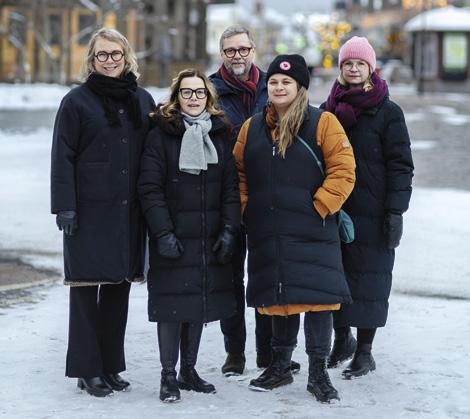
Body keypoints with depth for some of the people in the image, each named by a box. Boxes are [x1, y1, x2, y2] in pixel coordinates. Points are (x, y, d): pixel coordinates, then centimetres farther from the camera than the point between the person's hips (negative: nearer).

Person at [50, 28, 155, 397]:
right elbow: (62, 157, -4)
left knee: (119, 287, 9)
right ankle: (88, 370, 5)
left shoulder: (143, 100, 12)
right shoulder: (77, 101, 0)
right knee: (87, 288, -2)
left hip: (129, 212, 4)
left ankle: (111, 366, 18)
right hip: (89, 211, -4)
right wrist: (65, 207, -12)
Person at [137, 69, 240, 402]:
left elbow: (231, 186, 7)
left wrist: (229, 230, -3)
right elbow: (150, 188, -7)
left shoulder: (221, 133, 9)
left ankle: (189, 370, 21)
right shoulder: (161, 134, -2)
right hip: (173, 238, -4)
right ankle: (169, 375, 5)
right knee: (172, 303, -3)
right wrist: (163, 233, -15)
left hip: (209, 238, 4)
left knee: (200, 302, 9)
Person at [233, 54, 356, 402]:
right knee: (279, 297, 12)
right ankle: (280, 366, 25)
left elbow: (342, 170, -7)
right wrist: (245, 209, 6)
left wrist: (320, 207, -12)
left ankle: (318, 372, 3)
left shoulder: (322, 123, -2)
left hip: (312, 232, -4)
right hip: (267, 233, 4)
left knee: (317, 296, -6)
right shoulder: (252, 127, 12)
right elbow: (239, 174, 17)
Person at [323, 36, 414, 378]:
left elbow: (400, 166, -4)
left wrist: (396, 211, -11)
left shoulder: (388, 113, -2)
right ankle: (342, 339, 22)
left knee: (368, 277, -1)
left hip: (371, 213, -4)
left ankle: (364, 350, 8)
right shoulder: (328, 110, 12)